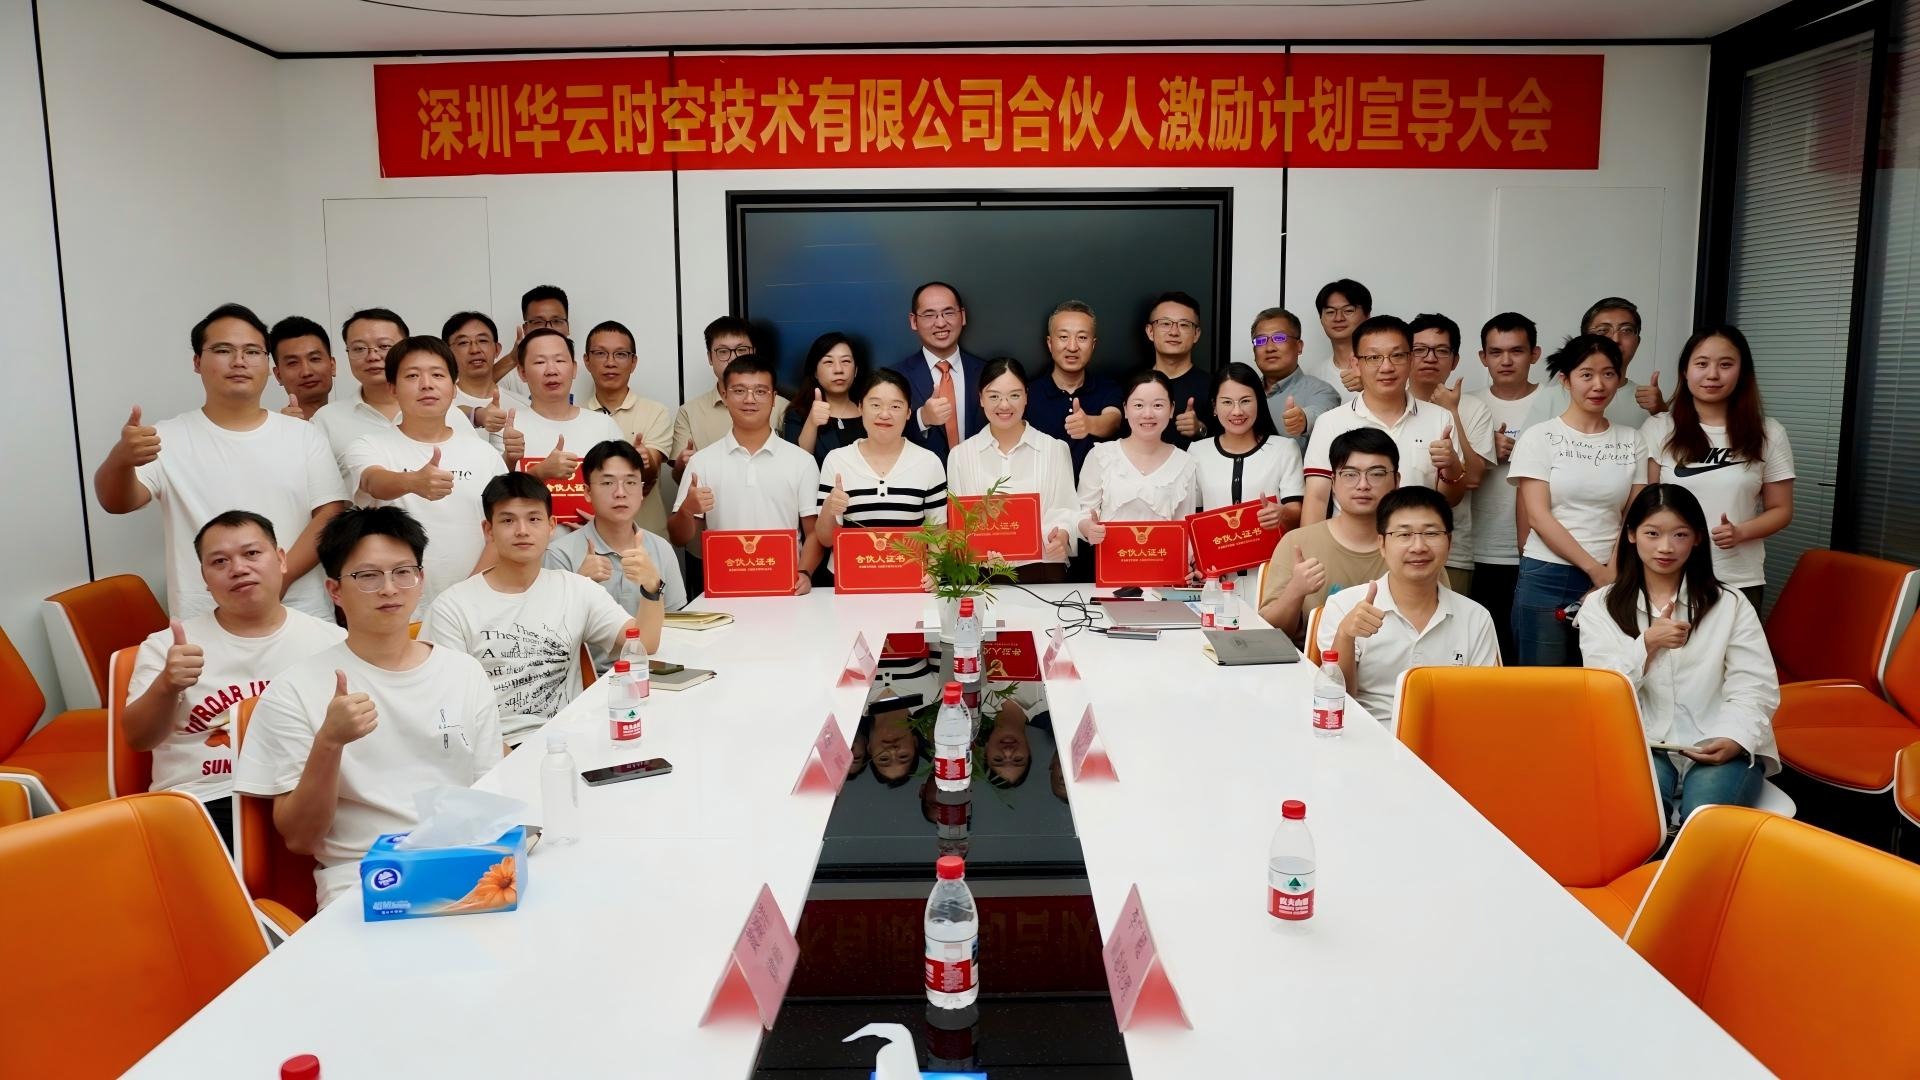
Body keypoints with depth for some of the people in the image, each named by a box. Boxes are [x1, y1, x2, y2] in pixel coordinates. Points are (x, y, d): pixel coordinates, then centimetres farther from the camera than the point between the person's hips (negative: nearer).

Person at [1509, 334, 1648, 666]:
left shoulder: (1632, 441, 8)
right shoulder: (1539, 437, -1)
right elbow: (1538, 516, -7)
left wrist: (1612, 574, -8)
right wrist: (1594, 569, -10)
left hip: (1611, 581, 3)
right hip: (1547, 579, -3)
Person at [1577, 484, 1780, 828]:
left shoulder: (1730, 604, 11)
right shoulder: (1600, 606, 10)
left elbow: (1755, 687, 1)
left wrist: (1736, 739, -18)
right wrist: (1648, 643, -13)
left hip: (1718, 746, 1)